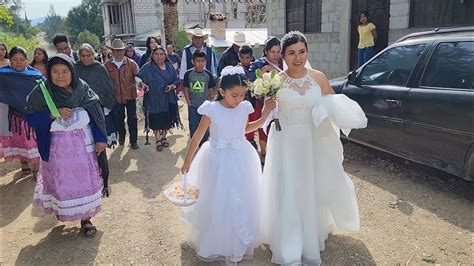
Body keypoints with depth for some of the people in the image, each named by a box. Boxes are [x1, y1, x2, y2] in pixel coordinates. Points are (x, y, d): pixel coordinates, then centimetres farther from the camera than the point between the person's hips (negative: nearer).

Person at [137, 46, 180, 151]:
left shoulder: (170, 67, 5)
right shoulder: (147, 67, -3)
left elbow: (177, 80, 8)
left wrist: (172, 86, -10)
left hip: (168, 99, 3)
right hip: (154, 100, -3)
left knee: (167, 120, 10)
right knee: (156, 121, 2)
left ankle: (164, 137, 32)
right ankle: (157, 140, 20)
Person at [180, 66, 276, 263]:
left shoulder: (244, 108, -6)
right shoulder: (212, 109, -17)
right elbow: (198, 135, -7)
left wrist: (265, 114, 3)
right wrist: (187, 161, -2)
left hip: (241, 160, 4)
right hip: (218, 160, -3)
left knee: (242, 203, 13)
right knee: (216, 203, 9)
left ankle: (239, 244, 36)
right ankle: (213, 246, 32)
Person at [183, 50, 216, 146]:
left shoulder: (208, 74, -2)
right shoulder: (188, 74, -4)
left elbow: (211, 91, 5)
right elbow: (186, 90, 1)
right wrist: (189, 103, -5)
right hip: (193, 106, 0)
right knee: (193, 127, 5)